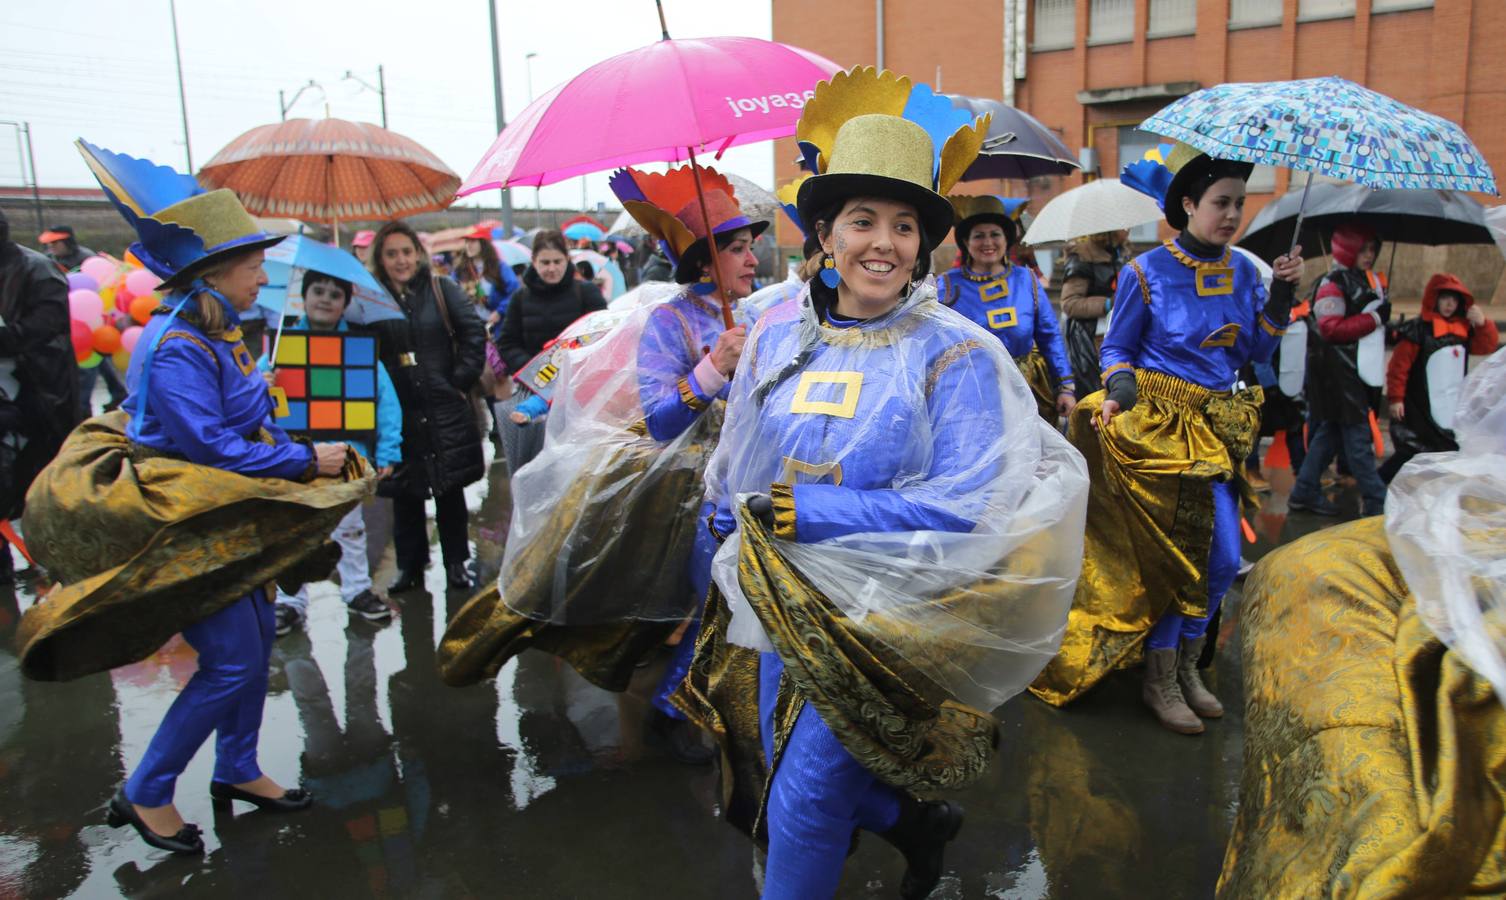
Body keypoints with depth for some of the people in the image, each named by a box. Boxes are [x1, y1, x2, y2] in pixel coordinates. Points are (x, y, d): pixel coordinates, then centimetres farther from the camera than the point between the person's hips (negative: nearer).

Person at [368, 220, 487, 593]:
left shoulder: (440, 289, 1)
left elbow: (474, 332, -1)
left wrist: (462, 380, -6)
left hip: (446, 409, 0)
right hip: (397, 415, 1)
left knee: (450, 490, 10)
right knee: (404, 493, 10)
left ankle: (456, 562, 23)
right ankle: (409, 565, 25)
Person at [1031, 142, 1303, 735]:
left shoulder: (1242, 271, 7)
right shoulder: (1146, 273, -7)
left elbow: (1254, 353, 8)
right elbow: (1116, 349, 0)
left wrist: (1281, 295, -2)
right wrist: (1119, 391, -19)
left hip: (1218, 425, 6)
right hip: (1158, 424, -6)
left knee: (1221, 558, 7)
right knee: (1178, 550, -5)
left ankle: (1184, 667, 27)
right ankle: (1160, 681, 13)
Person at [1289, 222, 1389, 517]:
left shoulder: (1366, 281, 16)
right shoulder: (1332, 284, -13)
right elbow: (1331, 328, -21)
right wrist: (1375, 319, -17)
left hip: (1356, 371, 10)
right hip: (1337, 373, -10)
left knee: (1331, 430, 12)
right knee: (1357, 435, -6)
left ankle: (1305, 492, 20)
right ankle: (1376, 501, -1)